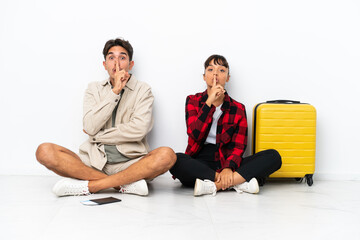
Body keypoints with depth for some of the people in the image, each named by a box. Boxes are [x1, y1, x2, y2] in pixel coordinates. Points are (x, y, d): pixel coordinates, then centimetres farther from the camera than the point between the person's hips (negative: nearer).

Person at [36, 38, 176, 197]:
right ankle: (124, 184, -24)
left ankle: (88, 186, -27)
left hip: (128, 163, -2)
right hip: (95, 161, 2)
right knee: (44, 151, -21)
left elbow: (139, 130, -10)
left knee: (167, 155, -31)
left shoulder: (143, 90, 7)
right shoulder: (94, 89, 13)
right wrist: (115, 91, -9)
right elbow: (90, 127, -5)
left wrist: (97, 136, -4)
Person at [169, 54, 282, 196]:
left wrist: (229, 168, -20)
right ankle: (239, 182, -29)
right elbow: (195, 134, -8)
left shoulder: (238, 109, 10)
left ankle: (214, 185, -30)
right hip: (199, 162, -2)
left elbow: (238, 147, 1)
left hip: (226, 161, 2)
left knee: (273, 156, -20)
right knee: (176, 160, -36)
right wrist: (209, 102, -11)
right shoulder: (193, 101, 10)